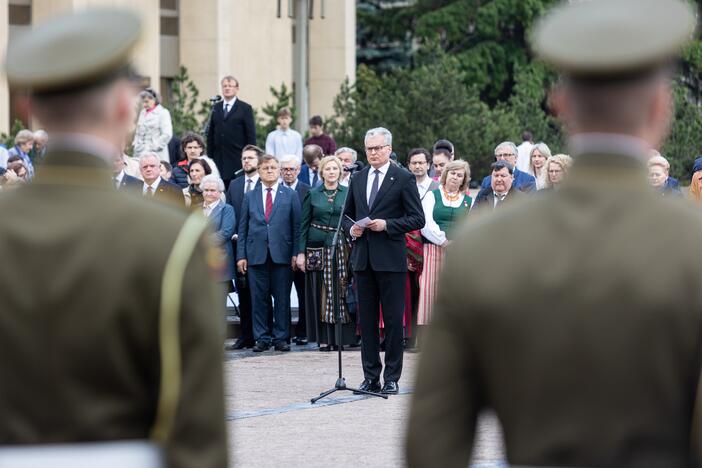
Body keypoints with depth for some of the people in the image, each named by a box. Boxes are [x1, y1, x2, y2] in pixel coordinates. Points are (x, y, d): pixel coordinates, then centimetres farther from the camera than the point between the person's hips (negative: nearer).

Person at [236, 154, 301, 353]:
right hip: (256, 255, 1)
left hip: (281, 254, -1)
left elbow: (297, 226, 4)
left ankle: (281, 338, 7)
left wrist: (296, 253, -5)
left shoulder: (290, 195, 8)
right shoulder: (250, 197, 12)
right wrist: (241, 255, 2)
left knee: (282, 298, 1)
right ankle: (262, 338, 7)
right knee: (259, 299, 1)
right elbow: (243, 228, 11)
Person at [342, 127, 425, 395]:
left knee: (393, 320, -1)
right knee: (367, 320, 7)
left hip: (390, 259, -5)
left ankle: (392, 378, 4)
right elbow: (347, 215, 21)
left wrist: (386, 225, -15)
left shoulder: (403, 179, -2)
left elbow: (417, 219, -5)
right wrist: (351, 229, 0)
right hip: (363, 259, 5)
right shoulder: (357, 180, 13)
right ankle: (371, 377, 12)